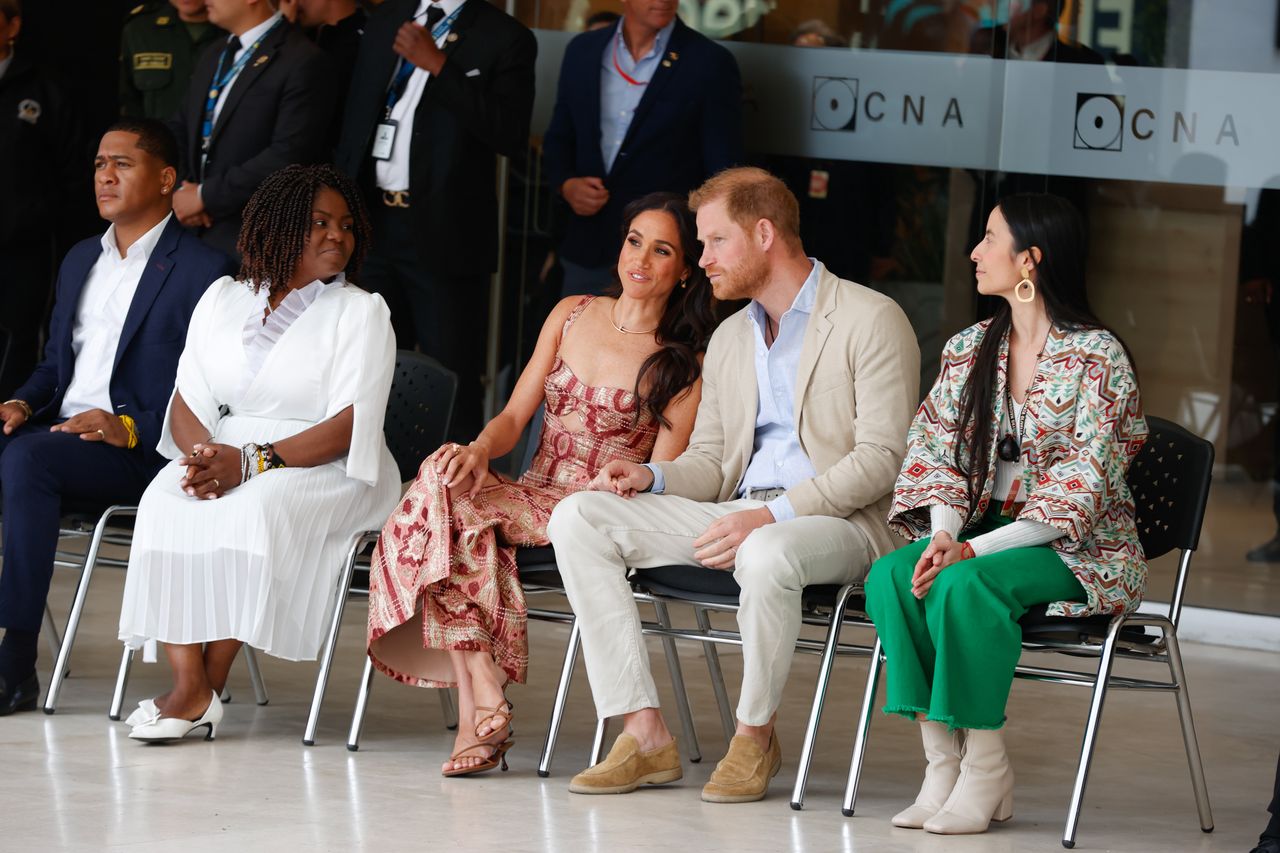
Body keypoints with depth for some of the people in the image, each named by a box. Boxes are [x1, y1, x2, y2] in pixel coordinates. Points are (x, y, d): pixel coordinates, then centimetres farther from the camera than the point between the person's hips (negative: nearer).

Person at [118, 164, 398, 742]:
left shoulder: (361, 312, 1)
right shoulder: (224, 299, 15)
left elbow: (350, 427, -11)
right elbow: (188, 398, 8)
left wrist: (251, 461, -22)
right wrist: (202, 454, -16)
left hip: (325, 470, -4)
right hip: (224, 453, 4)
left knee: (255, 507, -35)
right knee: (167, 502, -28)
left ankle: (208, 688, -27)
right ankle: (188, 683, -31)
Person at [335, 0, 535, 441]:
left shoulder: (505, 38, -5)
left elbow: (511, 134, -17)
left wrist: (438, 65, -18)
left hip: (445, 234, -6)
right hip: (371, 221, 6)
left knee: (452, 386, -5)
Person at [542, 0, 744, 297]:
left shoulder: (711, 64, -6)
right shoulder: (582, 51, 8)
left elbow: (724, 177, -5)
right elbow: (558, 139, 18)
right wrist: (566, 184, -3)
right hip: (588, 254, 4)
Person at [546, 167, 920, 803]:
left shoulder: (871, 321, -5)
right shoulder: (730, 338, 20)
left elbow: (879, 458, -13)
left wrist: (772, 515, -23)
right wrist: (652, 478, -3)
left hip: (838, 521, -7)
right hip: (740, 514, 7)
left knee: (766, 555, -43)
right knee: (578, 518, -11)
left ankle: (755, 734, -16)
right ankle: (645, 735, -18)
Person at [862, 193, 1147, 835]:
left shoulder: (1098, 357, -11)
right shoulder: (967, 350, 10)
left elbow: (1081, 489, -17)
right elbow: (937, 453, 6)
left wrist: (972, 549, -24)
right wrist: (944, 532, -16)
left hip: (1080, 549, -6)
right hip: (985, 530, 6)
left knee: (964, 584, -35)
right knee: (891, 575, -25)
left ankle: (987, 772, -25)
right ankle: (942, 762, -25)